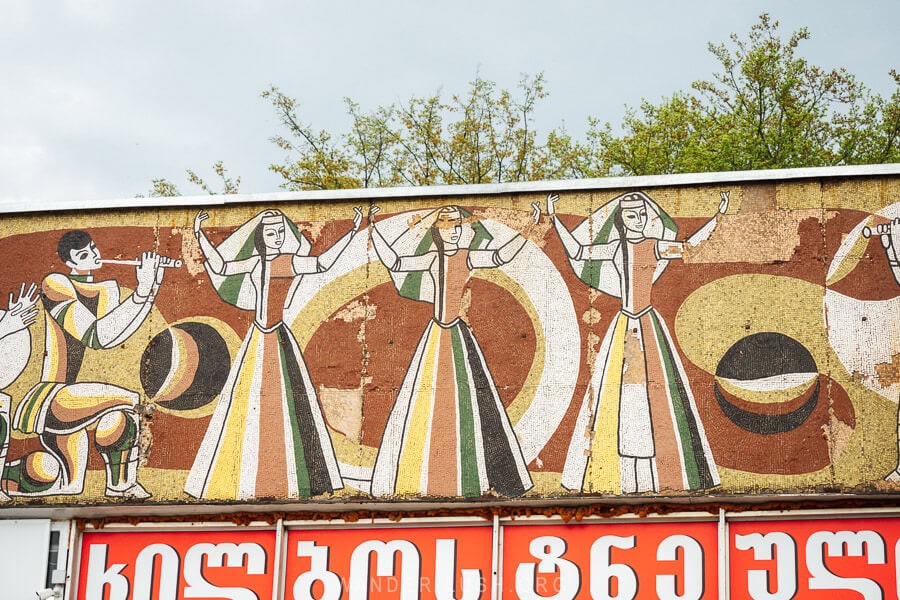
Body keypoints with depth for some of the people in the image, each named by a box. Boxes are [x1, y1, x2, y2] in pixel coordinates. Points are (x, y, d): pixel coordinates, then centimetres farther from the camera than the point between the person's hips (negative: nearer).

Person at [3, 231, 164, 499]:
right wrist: (141, 292, -28)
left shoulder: (108, 289, 10)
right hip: (52, 399, -9)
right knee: (121, 405, -27)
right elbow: (95, 337, -24)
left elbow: (115, 335, -7)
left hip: (71, 399, 9)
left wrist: (151, 286, -12)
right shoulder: (55, 285, -12)